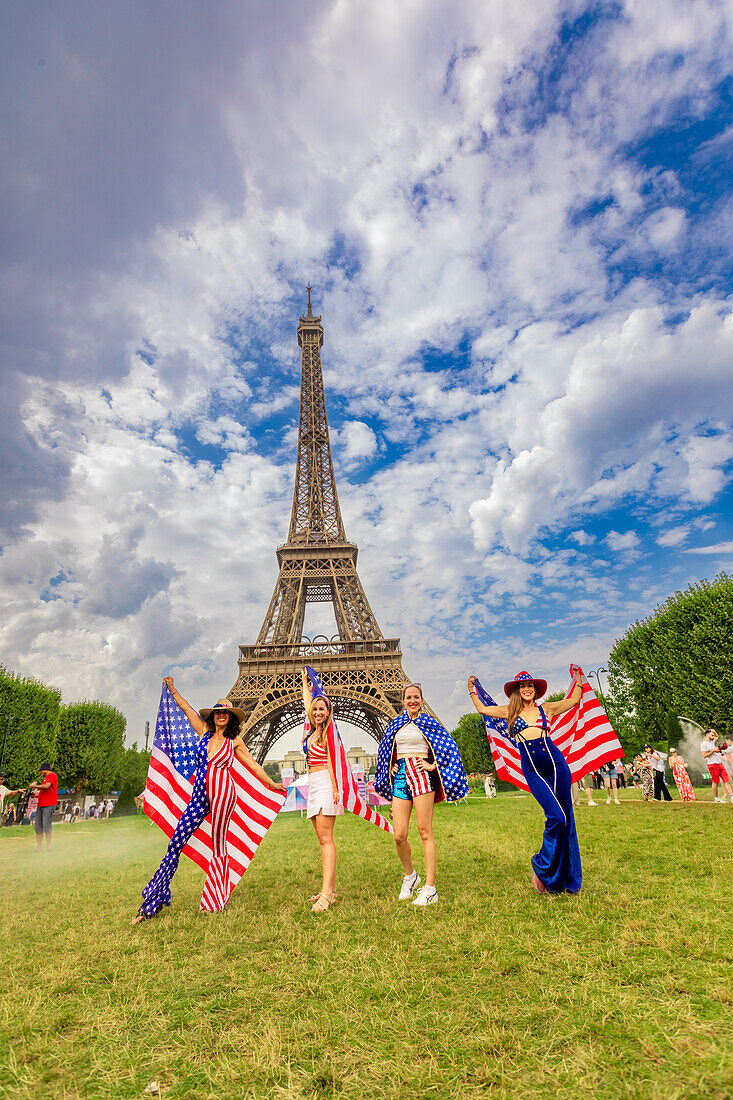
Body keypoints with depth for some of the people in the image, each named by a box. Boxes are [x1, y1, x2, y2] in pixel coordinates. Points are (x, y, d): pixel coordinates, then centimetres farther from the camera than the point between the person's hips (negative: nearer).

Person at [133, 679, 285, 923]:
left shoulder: (235, 741, 3)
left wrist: (271, 784, 12)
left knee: (218, 845, 4)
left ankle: (215, 901, 17)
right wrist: (172, 689, 18)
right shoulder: (205, 732, 9)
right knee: (176, 841, -1)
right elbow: (187, 709, 13)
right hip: (200, 794, 3)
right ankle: (153, 902, 8)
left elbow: (253, 764, 10)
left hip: (222, 793, -3)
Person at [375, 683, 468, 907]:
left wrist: (433, 766, -4)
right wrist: (391, 768, 16)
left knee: (425, 832, -6)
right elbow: (384, 750, 30)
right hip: (400, 778, 4)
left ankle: (430, 888, 3)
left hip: (422, 776, -4)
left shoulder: (429, 723, 4)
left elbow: (450, 748, 1)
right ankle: (410, 876, 25)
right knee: (399, 835, -1)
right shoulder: (396, 724, 15)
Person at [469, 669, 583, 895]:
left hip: (556, 763, 2)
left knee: (566, 820, 4)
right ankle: (541, 868, 6)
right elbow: (482, 709, 18)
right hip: (532, 771, -2)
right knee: (556, 817, -15)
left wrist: (578, 680, 25)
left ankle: (569, 879, 18)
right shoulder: (510, 712, 10)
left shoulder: (545, 709, 12)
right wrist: (472, 689, 23)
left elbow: (574, 700, 23)